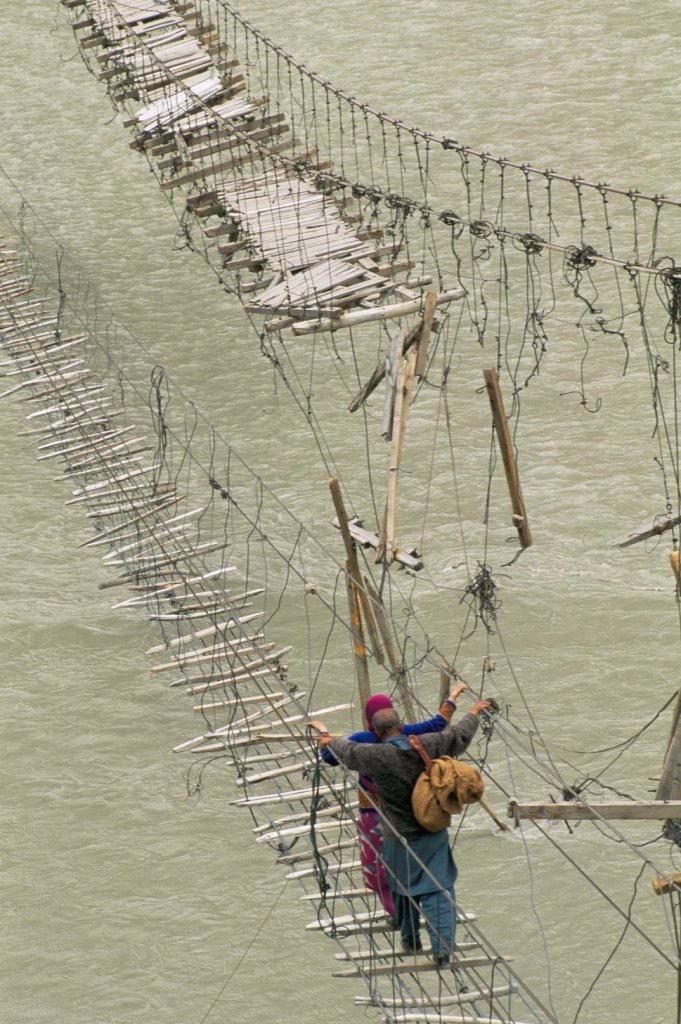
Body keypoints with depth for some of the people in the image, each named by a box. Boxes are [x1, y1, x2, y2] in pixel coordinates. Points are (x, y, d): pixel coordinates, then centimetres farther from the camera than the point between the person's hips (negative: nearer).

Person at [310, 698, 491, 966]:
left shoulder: (377, 756, -18)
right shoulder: (427, 746, -9)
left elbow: (347, 750, 2)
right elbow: (460, 734, 7)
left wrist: (329, 739, 24)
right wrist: (473, 713, 27)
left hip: (400, 839, -2)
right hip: (434, 834, 2)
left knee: (404, 888, 19)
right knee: (438, 889, 3)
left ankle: (411, 940, 33)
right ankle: (442, 947, -5)